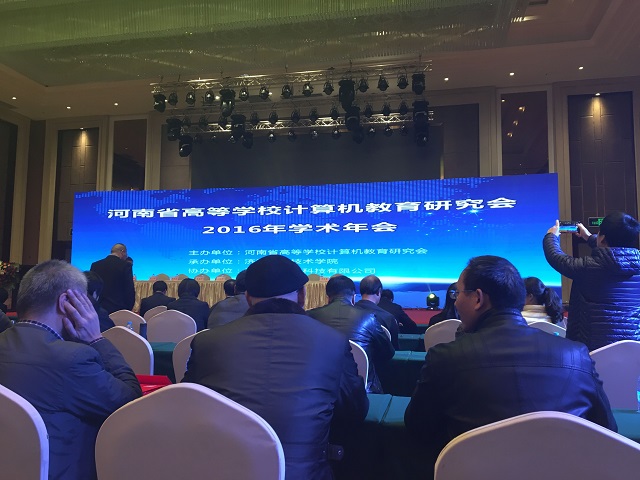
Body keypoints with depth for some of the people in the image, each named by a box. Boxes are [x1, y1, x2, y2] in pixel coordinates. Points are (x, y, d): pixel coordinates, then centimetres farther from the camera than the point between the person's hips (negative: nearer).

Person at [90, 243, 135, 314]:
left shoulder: (95, 265, 7)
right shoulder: (125, 266, -6)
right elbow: (130, 290, -7)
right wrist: (128, 309, 4)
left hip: (98, 309, 4)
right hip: (118, 308, -4)